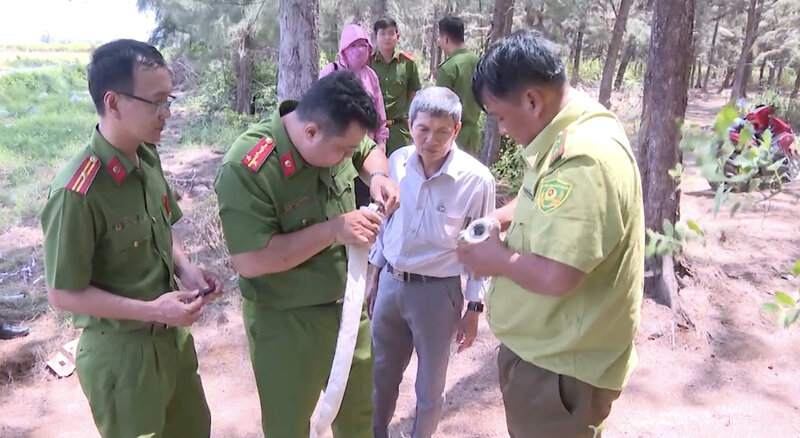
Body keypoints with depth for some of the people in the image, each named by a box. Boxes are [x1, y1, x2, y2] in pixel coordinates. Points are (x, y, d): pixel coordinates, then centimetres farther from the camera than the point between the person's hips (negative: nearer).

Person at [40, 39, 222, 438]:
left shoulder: (148, 158, -3)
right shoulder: (77, 192, -26)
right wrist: (151, 310, -24)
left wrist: (186, 270, -6)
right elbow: (63, 293, -19)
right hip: (121, 354, -7)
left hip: (173, 336, 7)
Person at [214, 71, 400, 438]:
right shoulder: (246, 170, -29)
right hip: (286, 323, -6)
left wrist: (378, 175, -11)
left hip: (348, 305, 6)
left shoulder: (335, 136, -9)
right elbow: (250, 261, -30)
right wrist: (333, 230, -31)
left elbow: (370, 152, 13)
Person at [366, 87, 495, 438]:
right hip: (390, 283, 4)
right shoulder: (397, 162, -7)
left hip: (437, 291, -4)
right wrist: (373, 276, 13)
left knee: (429, 386, 16)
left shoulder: (477, 179, -19)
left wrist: (474, 307, -5)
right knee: (381, 373, 23)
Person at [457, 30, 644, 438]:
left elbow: (554, 275, -35)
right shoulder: (567, 133, 3)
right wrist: (499, 219, 3)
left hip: (561, 365, -10)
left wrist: (496, 258, -16)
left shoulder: (584, 158, -31)